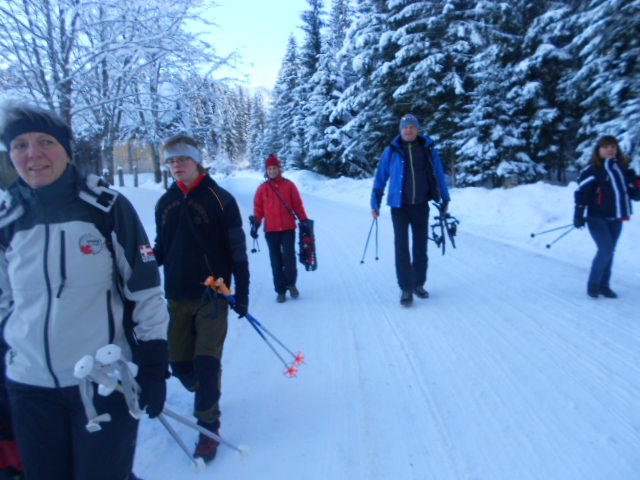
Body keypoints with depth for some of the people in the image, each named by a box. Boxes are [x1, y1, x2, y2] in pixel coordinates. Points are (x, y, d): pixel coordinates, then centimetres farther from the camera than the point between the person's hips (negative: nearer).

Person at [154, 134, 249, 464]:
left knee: (206, 363, -5)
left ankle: (208, 427, 16)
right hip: (177, 297, 4)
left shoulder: (220, 199, -5)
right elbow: (161, 248, 13)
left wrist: (241, 293, -7)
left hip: (212, 295, -4)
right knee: (180, 364, 8)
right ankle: (207, 395, 40)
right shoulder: (165, 203, 8)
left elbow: (237, 250, -5)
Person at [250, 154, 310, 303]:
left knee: (289, 258, -9)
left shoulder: (289, 185, 4)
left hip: (288, 228, -1)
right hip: (271, 230, 1)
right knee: (276, 262, 4)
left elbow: (298, 205, 6)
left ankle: (291, 284, 15)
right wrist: (255, 222, -4)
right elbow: (258, 208, 9)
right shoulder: (262, 188, 7)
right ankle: (280, 291, 14)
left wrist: (304, 220, 2)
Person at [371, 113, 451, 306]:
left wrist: (444, 200, 12)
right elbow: (380, 177, 4)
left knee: (420, 248, 11)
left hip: (421, 206, 2)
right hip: (399, 207, -2)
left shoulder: (428, 149, 2)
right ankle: (406, 289, 4)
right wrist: (375, 203, 0)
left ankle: (418, 285, 26)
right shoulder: (392, 151, 0)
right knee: (402, 249, -5)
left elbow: (439, 175, 10)